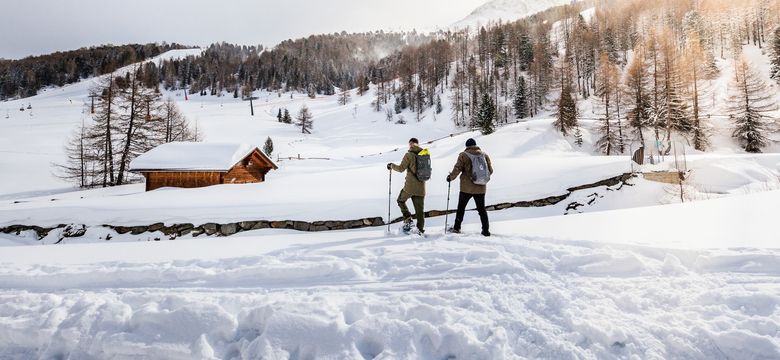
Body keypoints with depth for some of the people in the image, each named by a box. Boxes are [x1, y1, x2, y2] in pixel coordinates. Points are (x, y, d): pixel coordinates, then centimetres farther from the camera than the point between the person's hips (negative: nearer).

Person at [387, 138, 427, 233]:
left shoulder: (409, 155, -10)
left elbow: (401, 168, -7)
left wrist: (391, 165, 10)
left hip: (410, 186, -4)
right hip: (421, 187, 4)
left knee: (401, 200, 19)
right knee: (420, 209, 11)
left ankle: (407, 219, 4)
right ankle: (421, 229, 12)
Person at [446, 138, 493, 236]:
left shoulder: (463, 155, -6)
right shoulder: (484, 155, 5)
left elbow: (457, 169, -10)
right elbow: (490, 170, 9)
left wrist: (451, 177, 7)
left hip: (467, 188, -3)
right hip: (481, 188, 3)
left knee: (461, 207, 11)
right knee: (481, 209, 12)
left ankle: (456, 227, 16)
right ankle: (486, 230, 10)